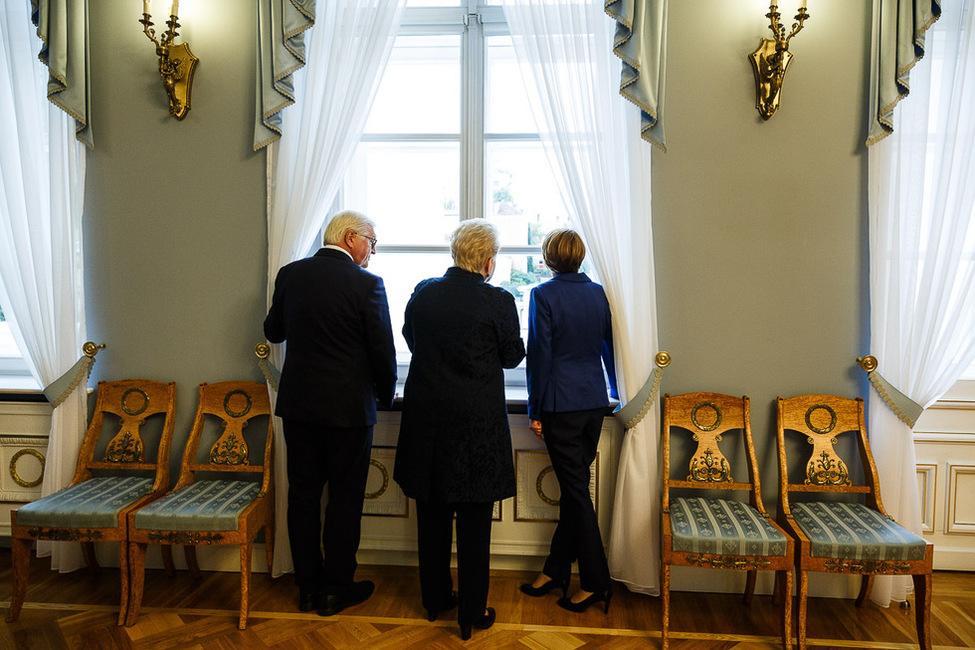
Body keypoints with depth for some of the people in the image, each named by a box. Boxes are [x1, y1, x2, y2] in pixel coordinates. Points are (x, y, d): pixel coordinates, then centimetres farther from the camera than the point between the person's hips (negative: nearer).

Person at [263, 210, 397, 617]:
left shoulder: (290, 274, 2)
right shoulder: (366, 284, -13)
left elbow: (273, 331, 13)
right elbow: (383, 350, -9)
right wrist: (386, 395, 8)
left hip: (297, 404, 5)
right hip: (348, 407, -5)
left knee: (303, 494, 14)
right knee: (345, 498, 9)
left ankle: (307, 586, 26)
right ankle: (335, 589, 21)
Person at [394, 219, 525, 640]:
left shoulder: (423, 293, -2)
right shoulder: (498, 302, -13)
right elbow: (513, 355, 0)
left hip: (427, 419, 4)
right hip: (478, 424, -4)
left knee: (432, 516, 18)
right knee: (474, 522, 9)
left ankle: (436, 598, 33)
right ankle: (472, 613, 20)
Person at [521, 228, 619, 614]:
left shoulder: (544, 295, -10)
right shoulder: (598, 293, 6)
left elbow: (540, 355, -11)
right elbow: (609, 346, 13)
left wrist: (535, 410, -4)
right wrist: (619, 392, 26)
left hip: (561, 404, -6)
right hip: (595, 401, 6)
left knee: (575, 488, 1)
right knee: (575, 485, 12)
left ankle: (596, 583, 9)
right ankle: (555, 570, 25)